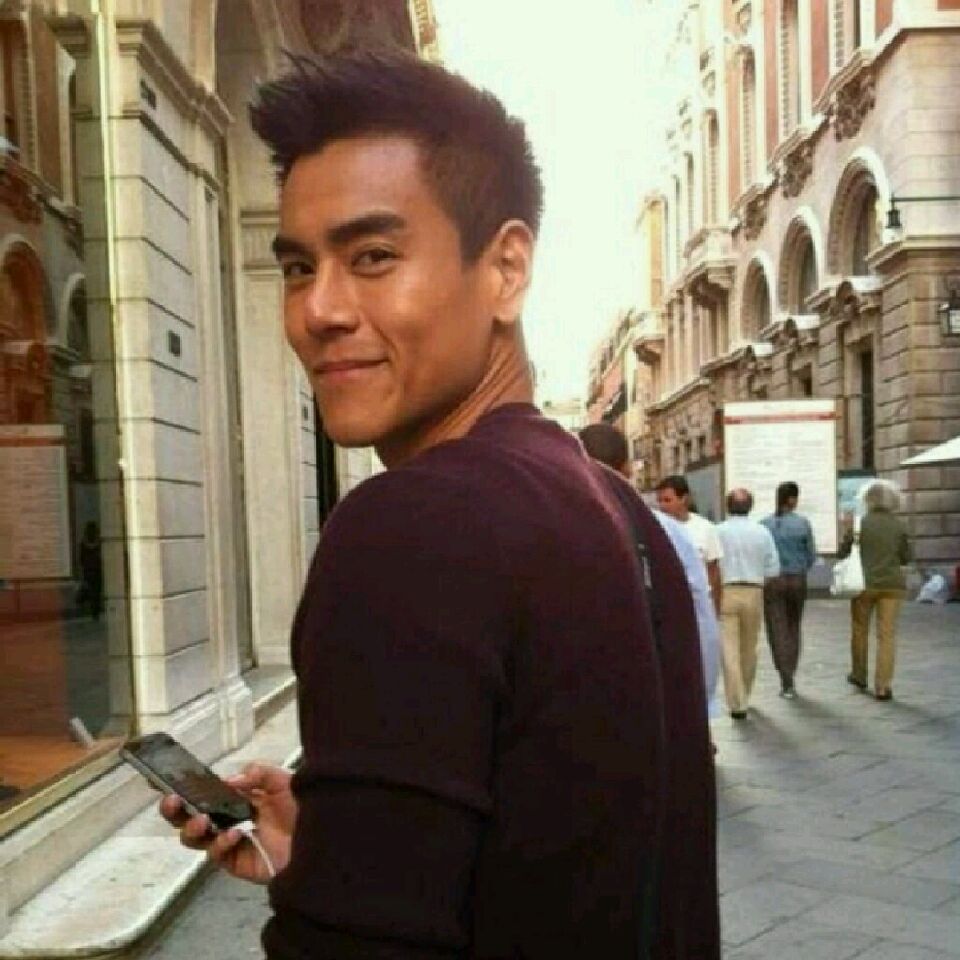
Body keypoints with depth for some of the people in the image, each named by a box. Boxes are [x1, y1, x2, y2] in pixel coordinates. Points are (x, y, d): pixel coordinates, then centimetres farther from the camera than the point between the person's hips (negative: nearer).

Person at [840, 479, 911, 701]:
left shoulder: (860, 524, -7)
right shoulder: (899, 526, -2)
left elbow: (843, 552, -2)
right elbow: (905, 558, 5)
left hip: (865, 583, -1)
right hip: (892, 584, 1)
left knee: (859, 630, 17)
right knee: (887, 634, 3)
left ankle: (859, 676, 32)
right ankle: (883, 686, -1)